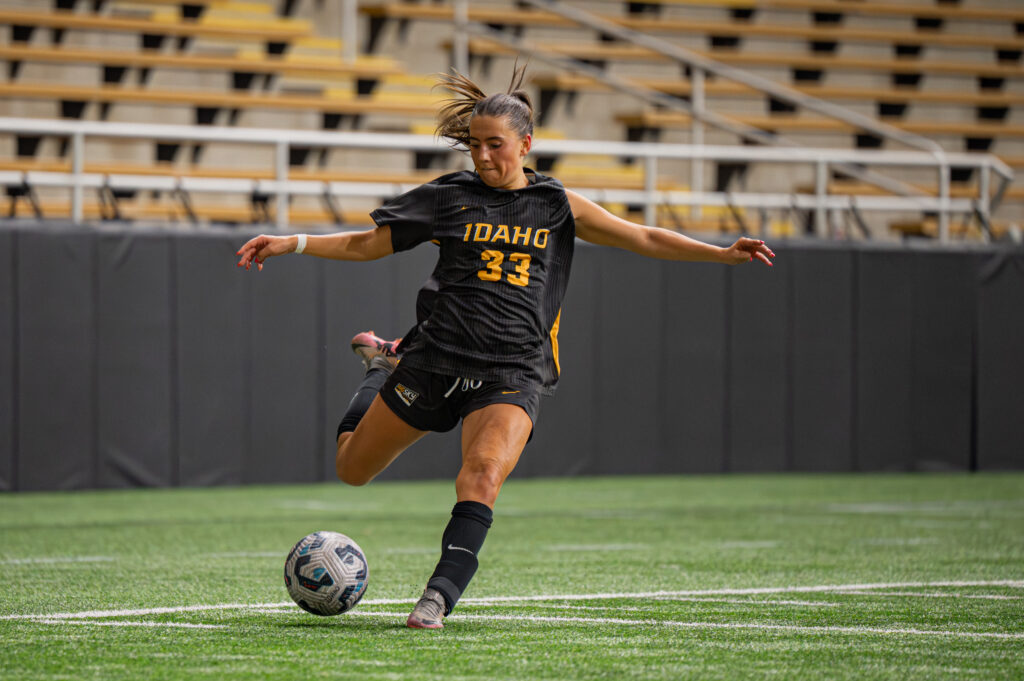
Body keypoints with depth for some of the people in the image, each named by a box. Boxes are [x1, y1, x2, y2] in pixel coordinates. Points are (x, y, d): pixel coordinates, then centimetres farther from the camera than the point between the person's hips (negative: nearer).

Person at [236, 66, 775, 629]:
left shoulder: (559, 206, 9)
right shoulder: (449, 197, 7)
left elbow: (646, 239, 13)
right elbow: (365, 244, 11)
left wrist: (722, 253, 2)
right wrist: (290, 243, 0)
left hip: (512, 372, -1)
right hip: (434, 358, 1)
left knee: (483, 474, -30)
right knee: (352, 468, 14)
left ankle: (440, 594, -31)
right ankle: (381, 368, 44)